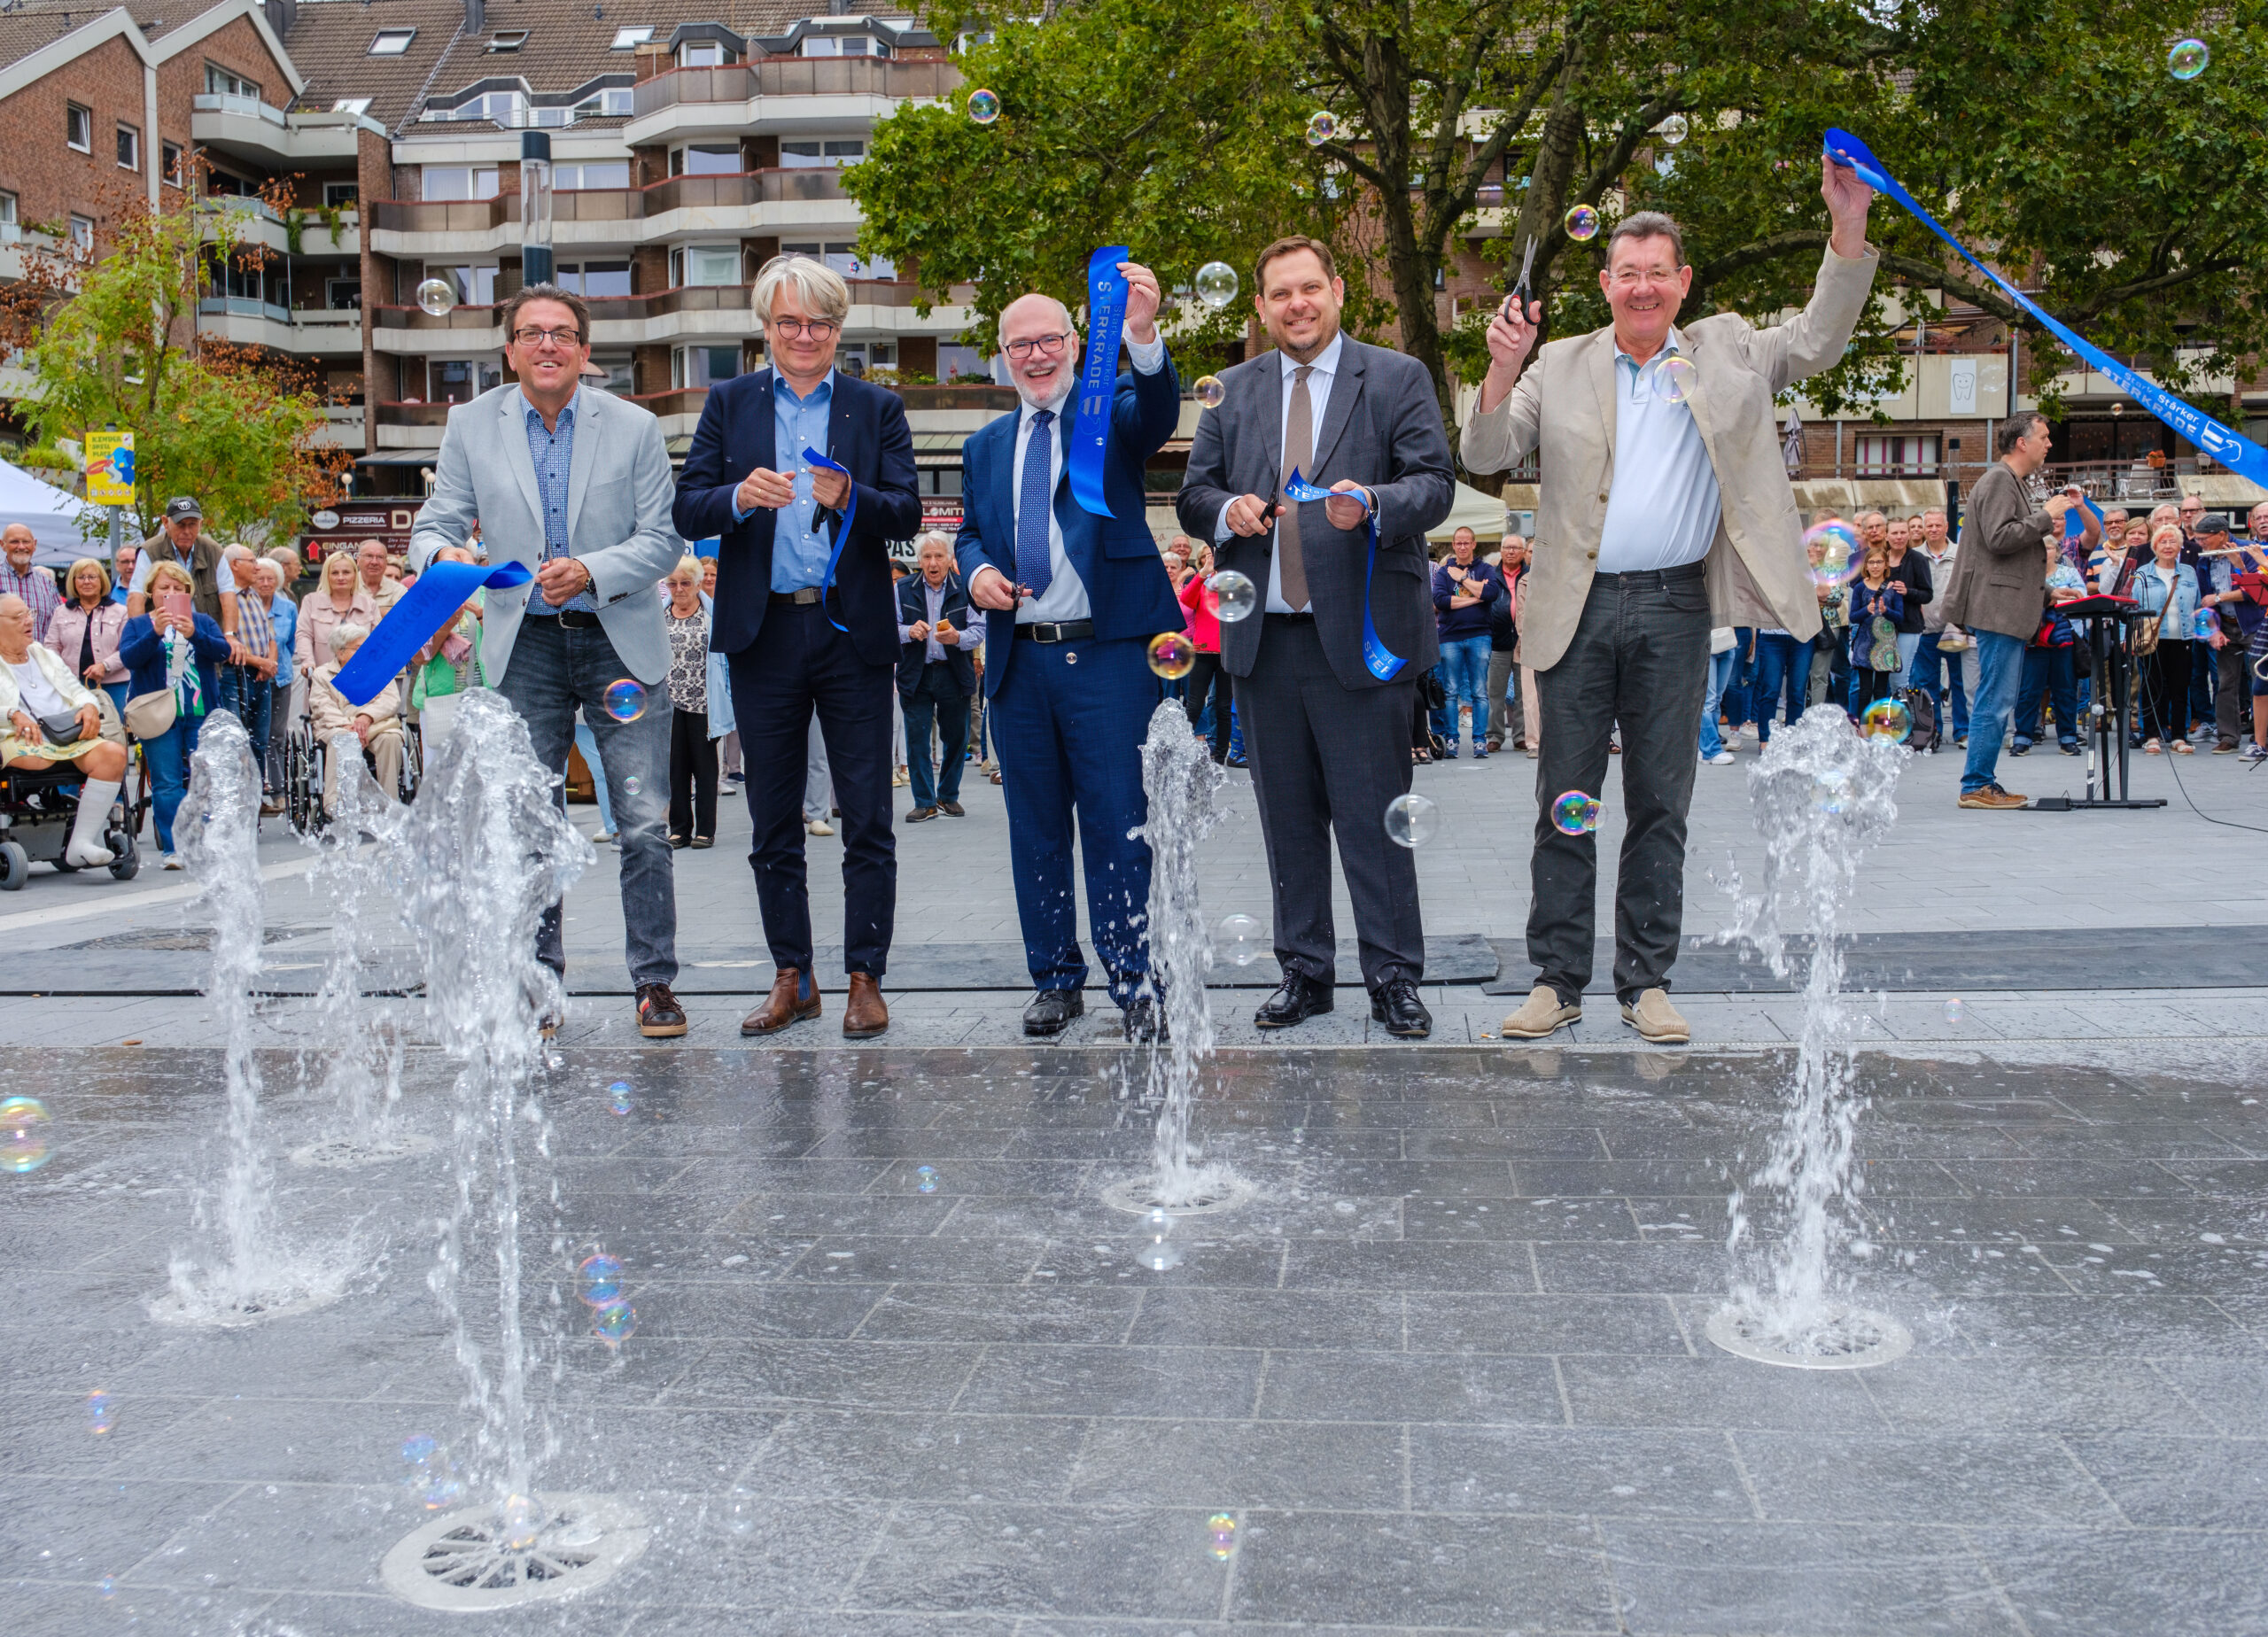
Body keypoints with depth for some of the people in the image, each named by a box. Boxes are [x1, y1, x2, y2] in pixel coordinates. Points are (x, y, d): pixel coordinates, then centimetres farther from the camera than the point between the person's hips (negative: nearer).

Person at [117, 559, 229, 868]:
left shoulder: (203, 622, 13)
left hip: (201, 712, 1)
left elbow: (222, 651, -4)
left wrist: (194, 634, -22)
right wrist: (155, 632, -23)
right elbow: (129, 657, -7)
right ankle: (174, 849, -2)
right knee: (166, 783, -4)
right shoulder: (137, 625, 11)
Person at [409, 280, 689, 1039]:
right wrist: (440, 556, -20)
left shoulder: (635, 427, -1)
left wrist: (591, 571, -20)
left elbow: (661, 538, -3)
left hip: (619, 640, -1)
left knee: (643, 823, -4)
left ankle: (655, 983, 7)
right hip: (523, 644, 2)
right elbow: (438, 522, 4)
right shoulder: (471, 425, 4)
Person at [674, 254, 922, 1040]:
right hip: (764, 633, 2)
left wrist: (850, 497, -23)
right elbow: (686, 510, 2)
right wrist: (739, 497, -19)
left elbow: (908, 513, -4)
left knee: (867, 821, 0)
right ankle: (792, 978, 19)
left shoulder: (878, 407, 7)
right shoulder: (728, 404, 10)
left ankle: (865, 980, 9)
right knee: (773, 822, 8)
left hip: (852, 630, -1)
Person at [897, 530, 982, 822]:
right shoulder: (903, 589, 4)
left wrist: (957, 637, -24)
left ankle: (949, 796, 23)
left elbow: (979, 631, -4)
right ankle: (925, 802, 6)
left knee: (956, 738, 7)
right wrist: (910, 632, -18)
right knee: (917, 739, -1)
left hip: (954, 675, 0)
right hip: (916, 675, 0)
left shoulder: (965, 590, 0)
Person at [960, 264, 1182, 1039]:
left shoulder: (1111, 410, 3)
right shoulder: (987, 445, 17)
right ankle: (1055, 980, 22)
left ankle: (1133, 983, 6)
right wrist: (977, 569, -1)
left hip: (1104, 655, -4)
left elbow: (1159, 412, -19)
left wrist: (1143, 334, -39)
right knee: (1036, 829, 11)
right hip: (1018, 660, 5)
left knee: (1117, 823, -3)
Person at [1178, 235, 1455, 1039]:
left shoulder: (1396, 378, 3)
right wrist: (1227, 510, -9)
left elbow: (1435, 483, -5)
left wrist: (1373, 505, -25)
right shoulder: (1235, 390, 15)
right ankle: (1304, 973, 21)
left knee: (1374, 817, -2)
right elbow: (1193, 494, 14)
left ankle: (1394, 980, 8)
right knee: (1288, 817, 10)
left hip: (1361, 637, -4)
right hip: (1264, 639, 4)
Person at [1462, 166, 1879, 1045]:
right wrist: (1503, 367, -15)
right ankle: (1557, 981, 9)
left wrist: (1848, 227, -6)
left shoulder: (1725, 352, 11)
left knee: (1660, 806, 6)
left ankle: (1646, 982, 14)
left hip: (1675, 610, 1)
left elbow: (1817, 341, 5)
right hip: (1579, 610, 0)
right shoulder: (1561, 366, 9)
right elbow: (1484, 457, 2)